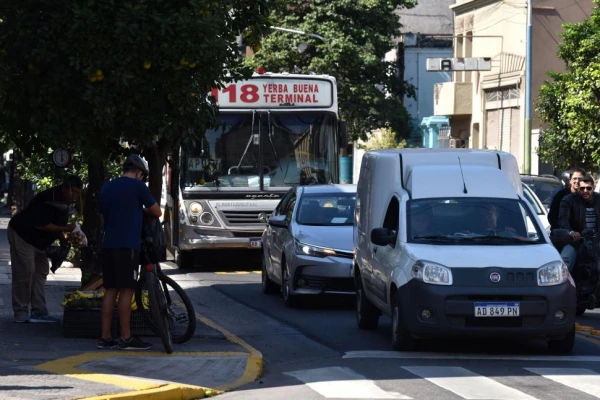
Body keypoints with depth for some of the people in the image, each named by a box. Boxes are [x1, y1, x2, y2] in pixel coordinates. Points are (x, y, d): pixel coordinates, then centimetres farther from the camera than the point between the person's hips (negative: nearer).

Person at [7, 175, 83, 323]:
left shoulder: (65, 202, 1)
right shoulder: (47, 199, -29)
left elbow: (58, 223, 12)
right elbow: (40, 225, -31)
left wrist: (63, 240, -3)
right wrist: (65, 229, -28)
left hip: (39, 241, 10)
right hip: (22, 236, -10)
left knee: (41, 273, 5)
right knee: (25, 273, -10)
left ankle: (39, 312, 6)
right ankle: (21, 313, -4)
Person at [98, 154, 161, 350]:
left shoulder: (106, 188, 15)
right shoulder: (138, 186, -4)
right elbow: (157, 212, 4)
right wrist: (142, 210, 23)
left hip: (108, 245, 7)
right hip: (128, 245, -7)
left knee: (110, 289, 8)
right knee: (126, 290, -5)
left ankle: (105, 337, 6)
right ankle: (126, 338, -5)